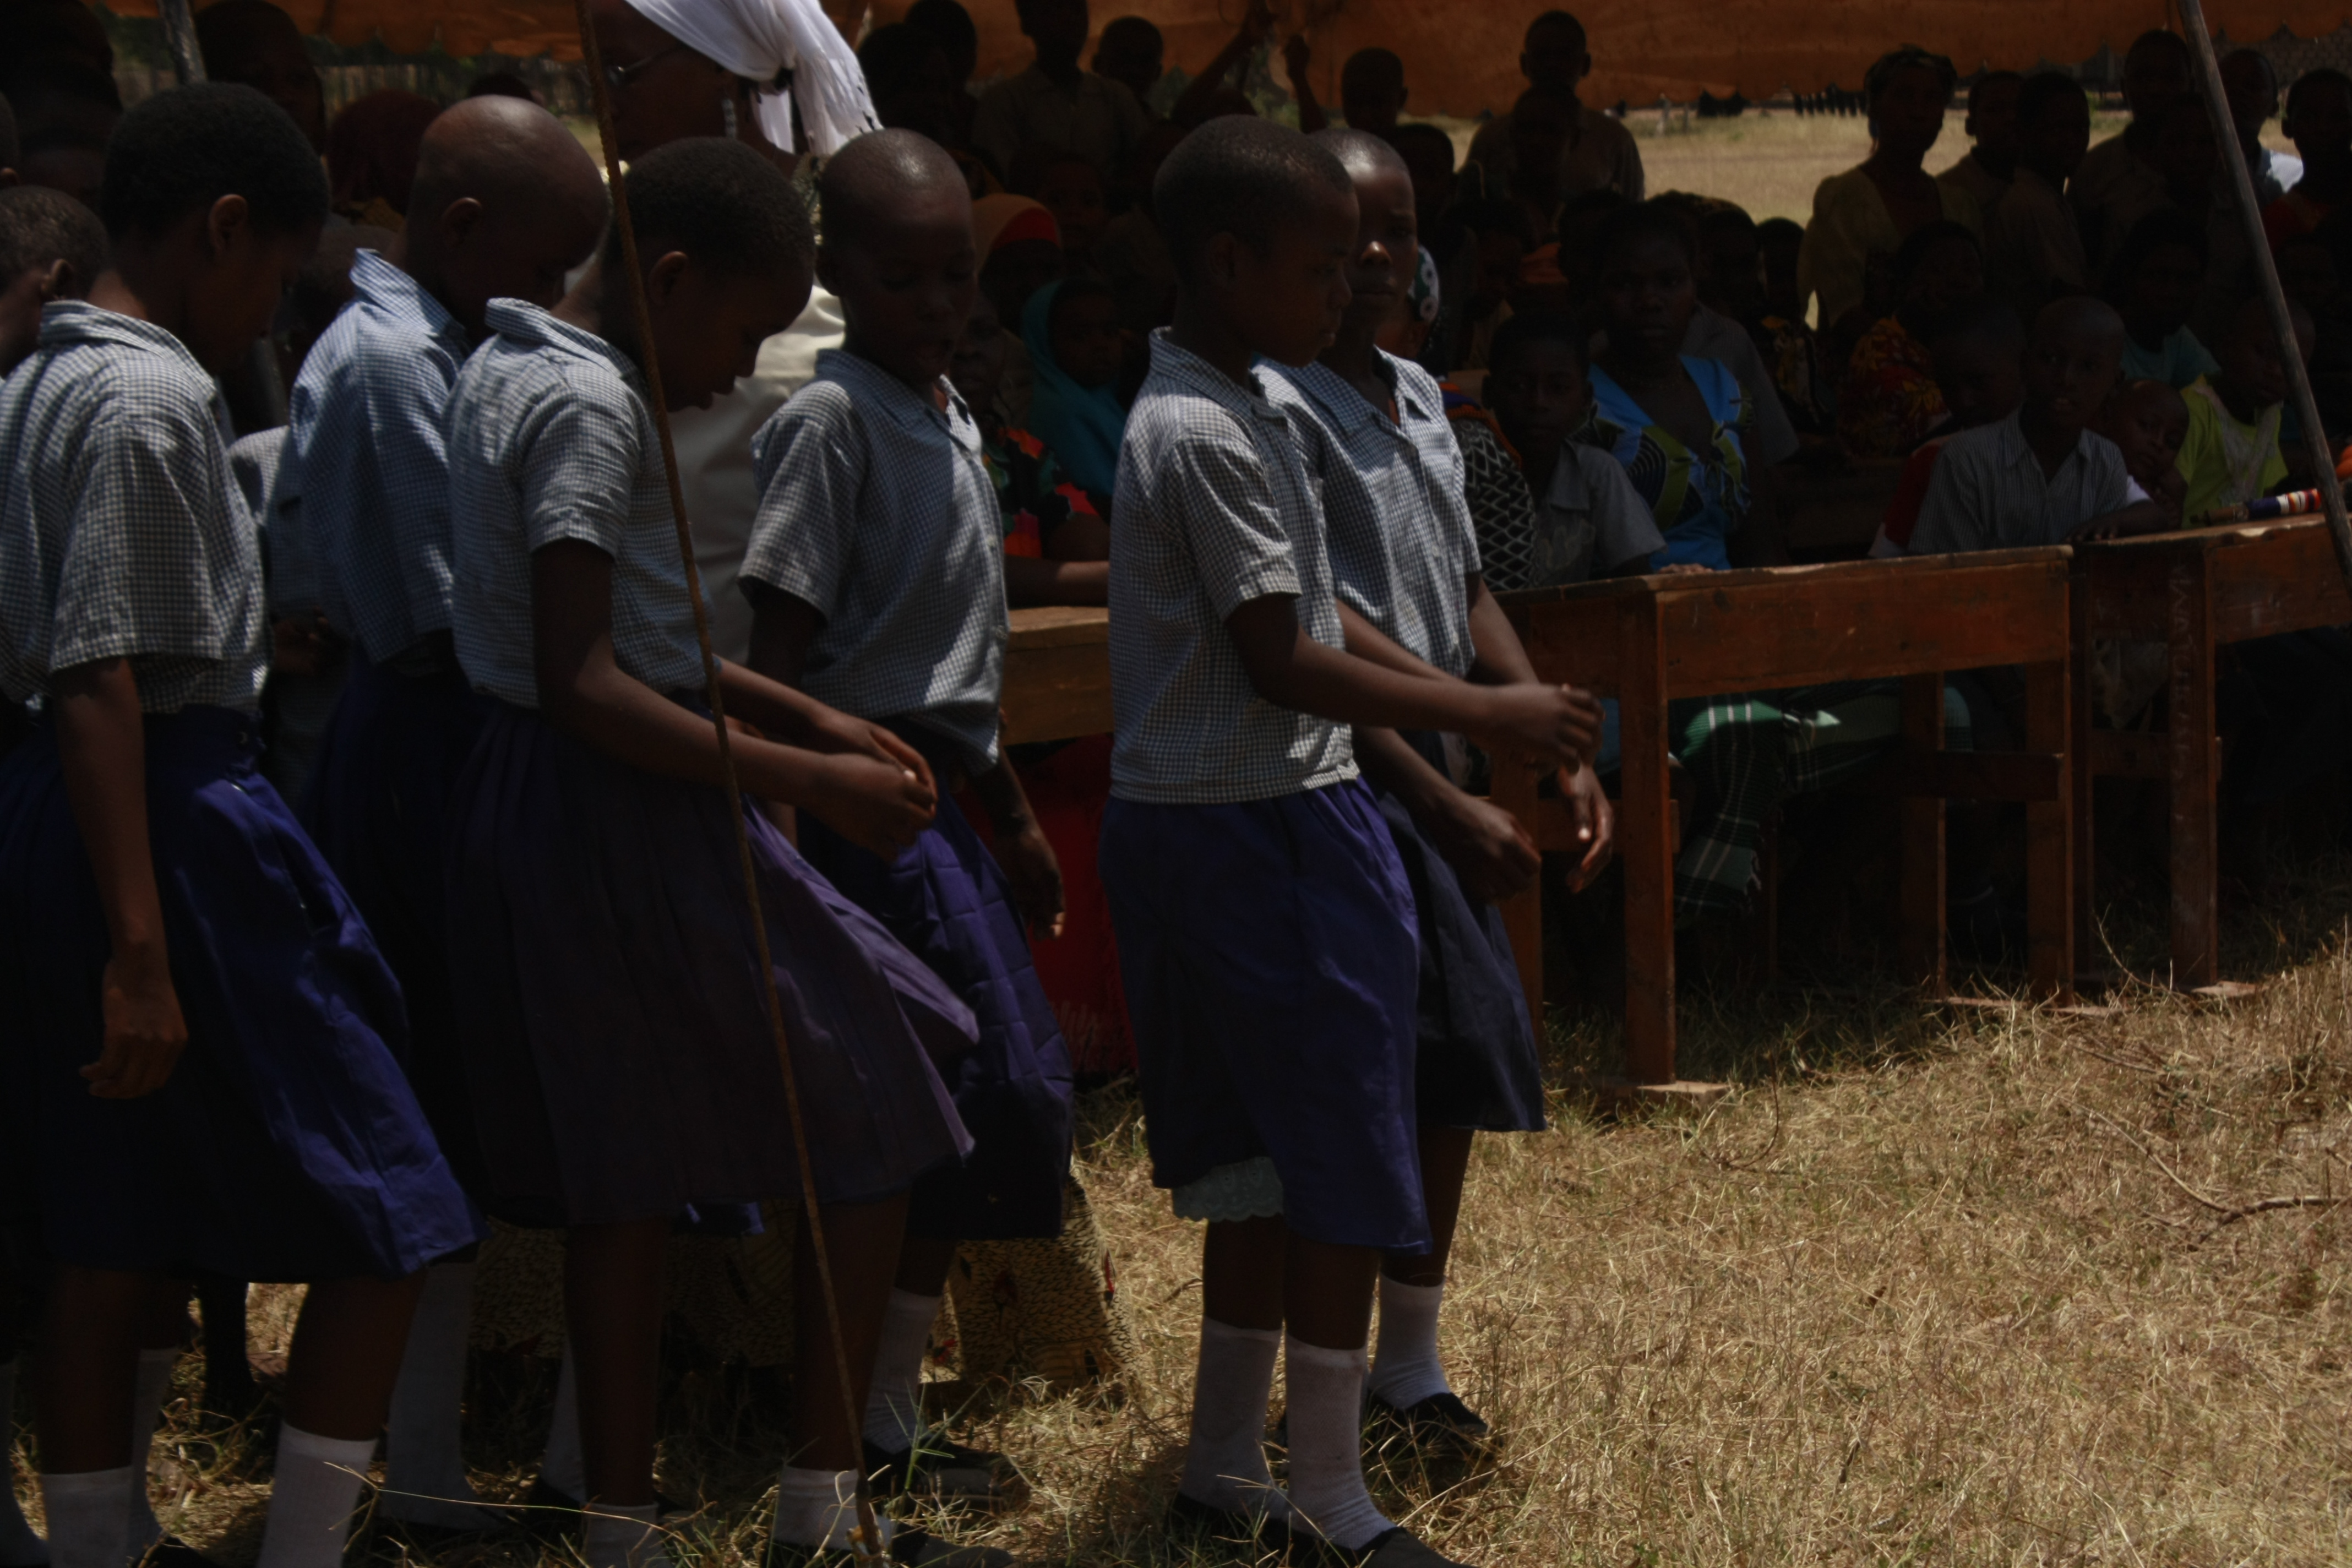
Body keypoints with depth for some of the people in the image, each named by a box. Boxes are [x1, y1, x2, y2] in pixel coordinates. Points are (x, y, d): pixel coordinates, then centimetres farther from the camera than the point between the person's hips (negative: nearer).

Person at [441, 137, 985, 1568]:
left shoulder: (509, 371, 14)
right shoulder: (594, 407, -18)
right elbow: (584, 689, -24)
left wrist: (801, 715, 17)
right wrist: (808, 782, -21)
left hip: (523, 806, 10)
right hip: (623, 820, -10)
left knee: (624, 1187, 13)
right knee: (874, 1121, 2)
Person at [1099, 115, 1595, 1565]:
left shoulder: (1247, 405, 13)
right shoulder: (1204, 433, -18)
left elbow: (1312, 620, 18)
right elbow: (1278, 660, -20)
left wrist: (1437, 770, 17)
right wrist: (1482, 713, -17)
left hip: (1280, 811, 10)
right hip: (1249, 828, -10)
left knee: (1270, 1167, 14)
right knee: (1342, 1173, -4)